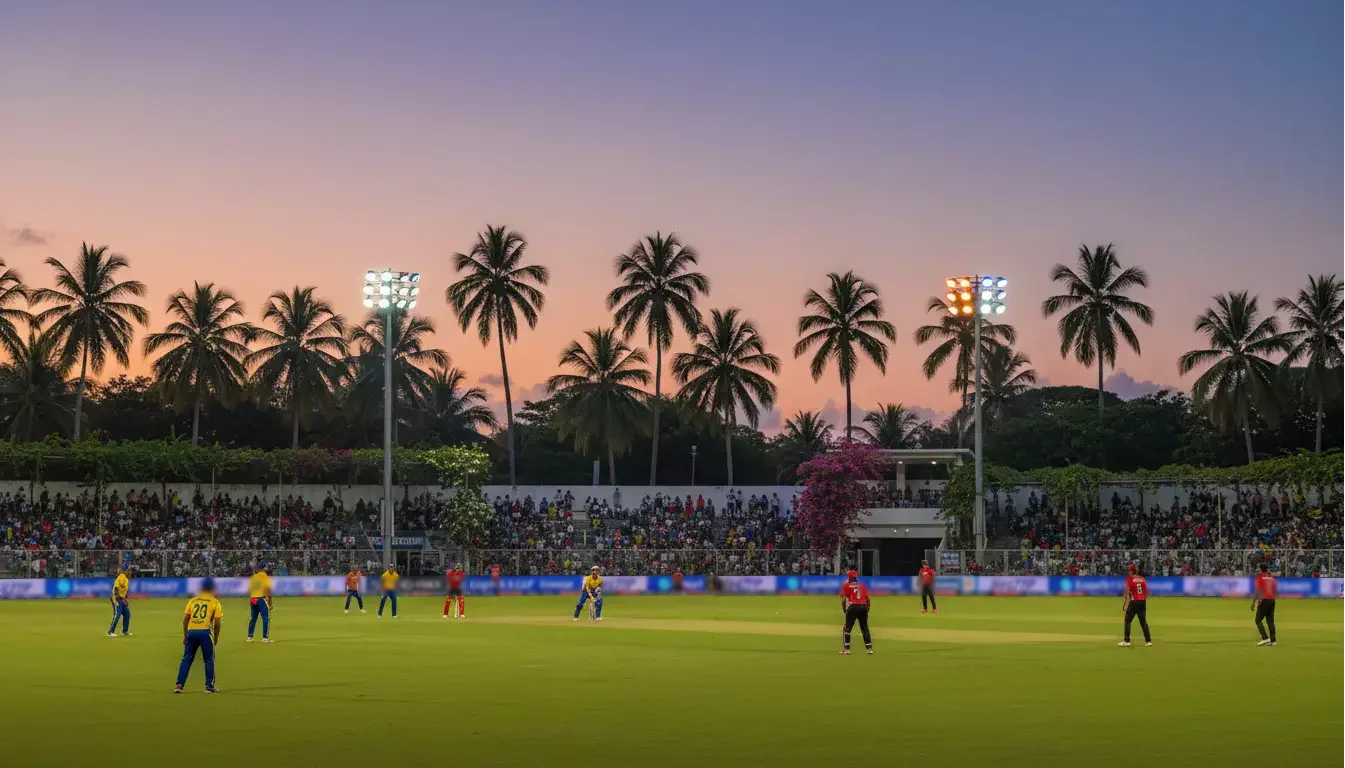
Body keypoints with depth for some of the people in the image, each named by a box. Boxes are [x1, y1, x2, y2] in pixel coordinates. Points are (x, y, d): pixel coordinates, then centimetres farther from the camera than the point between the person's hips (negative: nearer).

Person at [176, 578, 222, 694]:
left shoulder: (193, 600, 13)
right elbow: (217, 622, 0)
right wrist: (216, 638, 10)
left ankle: (179, 685, 3)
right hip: (206, 632, -3)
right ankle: (209, 686, 10)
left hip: (191, 632, 3)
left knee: (186, 659, 9)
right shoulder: (215, 602, 5)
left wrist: (185, 636, 16)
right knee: (209, 660, 9)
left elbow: (185, 619, 9)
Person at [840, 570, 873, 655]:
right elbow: (867, 599, 12)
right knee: (865, 628, 12)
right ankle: (869, 648, 5)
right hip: (863, 606, 4)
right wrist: (867, 611, 18)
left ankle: (846, 649, 1)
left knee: (847, 628, 5)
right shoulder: (862, 585, 17)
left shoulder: (847, 586, 7)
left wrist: (844, 611, 8)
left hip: (853, 607, -4)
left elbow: (843, 600, -2)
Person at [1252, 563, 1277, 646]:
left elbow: (1257, 590, -12)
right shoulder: (1271, 578, 14)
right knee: (1270, 620, 10)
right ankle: (1272, 640, 7)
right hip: (1272, 600, 6)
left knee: (1258, 620, -3)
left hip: (1264, 600, -6)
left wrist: (1253, 603, -11)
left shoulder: (1259, 577, -4)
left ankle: (1265, 638, -17)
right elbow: (1276, 591, 13)